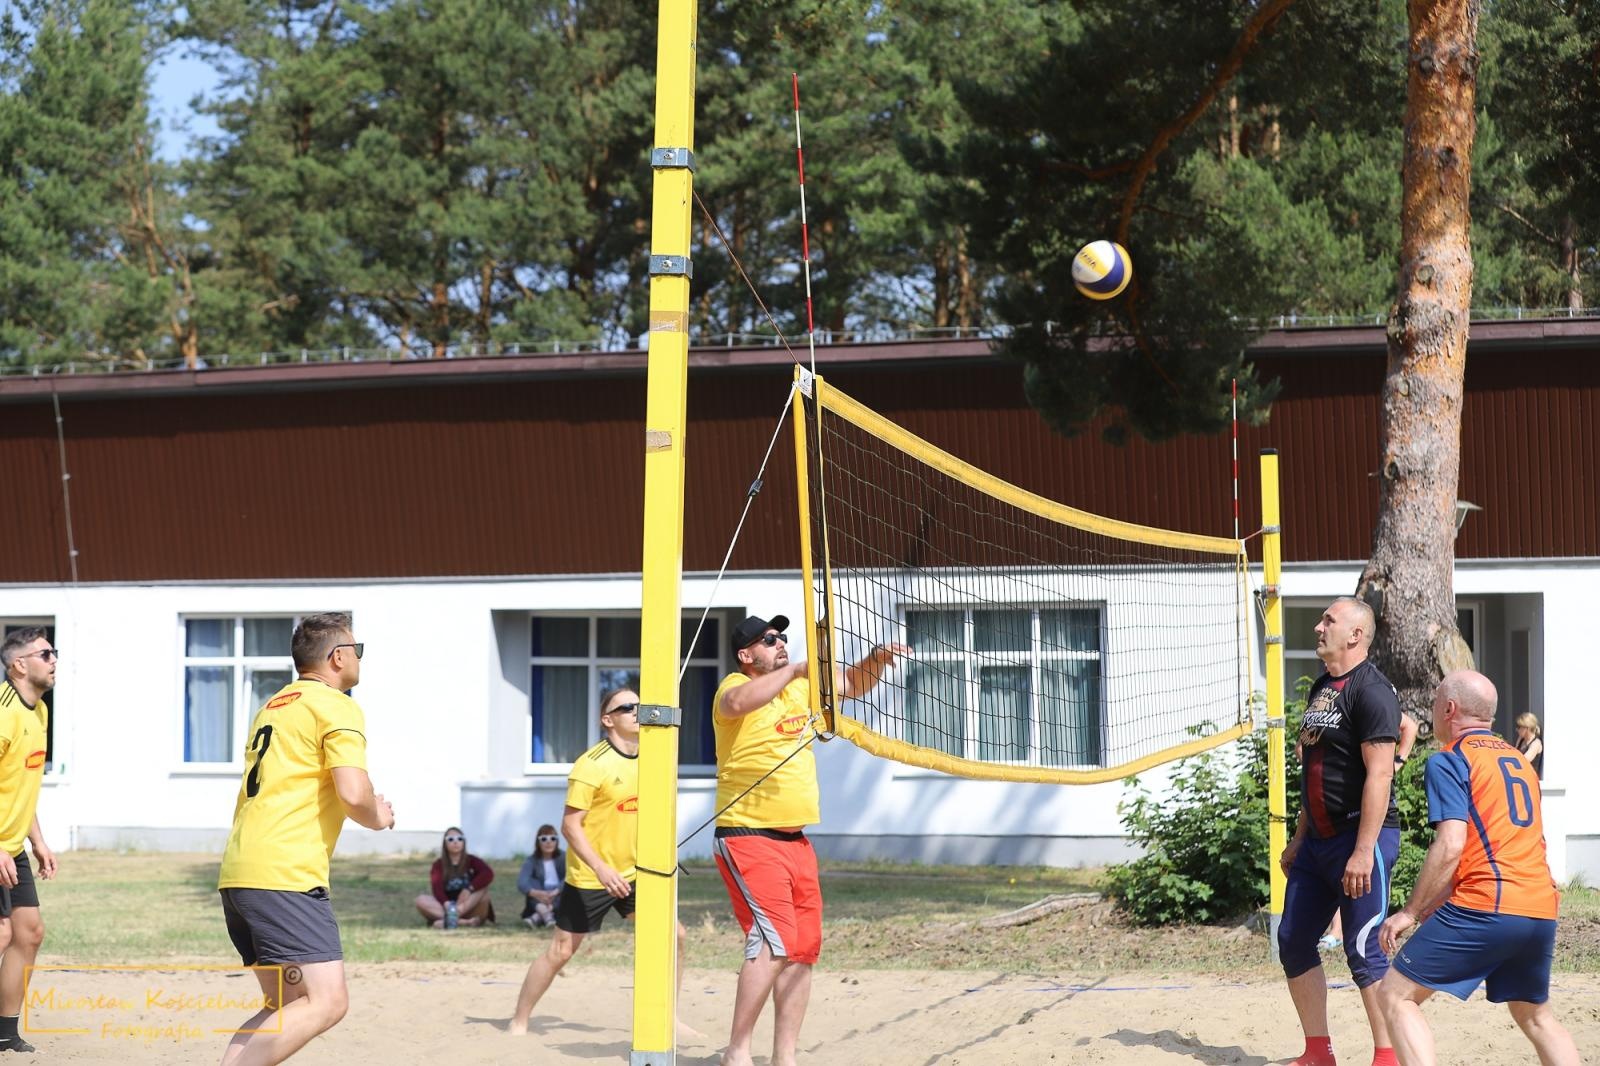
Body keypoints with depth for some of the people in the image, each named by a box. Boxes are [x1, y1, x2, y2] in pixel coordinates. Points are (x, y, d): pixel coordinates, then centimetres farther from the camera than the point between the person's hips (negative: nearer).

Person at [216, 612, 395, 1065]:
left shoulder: (273, 706, 24)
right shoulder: (337, 707, -3)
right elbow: (353, 794, -15)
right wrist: (377, 818, 5)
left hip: (237, 874, 9)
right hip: (286, 876, -9)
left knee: (286, 1008, 14)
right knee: (327, 1002, -14)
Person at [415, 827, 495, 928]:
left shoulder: (472, 861, 3)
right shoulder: (439, 864, 4)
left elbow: (488, 874, -18)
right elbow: (437, 887, -14)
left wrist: (469, 889, -32)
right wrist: (446, 904, -35)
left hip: (470, 908, -1)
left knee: (482, 887, -26)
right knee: (421, 900, -25)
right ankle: (465, 922, -42)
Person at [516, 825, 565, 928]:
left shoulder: (563, 858, -3)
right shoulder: (532, 860, -3)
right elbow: (521, 883, -20)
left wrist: (555, 892, -39)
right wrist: (535, 893, -42)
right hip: (538, 904, 0)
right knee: (531, 881, -24)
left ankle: (536, 918, -43)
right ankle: (546, 915, -48)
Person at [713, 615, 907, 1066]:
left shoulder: (800, 686, 13)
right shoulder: (736, 685, -9)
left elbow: (851, 685, 24)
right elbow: (737, 702, -33)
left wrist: (877, 660, 4)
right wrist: (795, 669, -34)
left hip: (795, 839, 8)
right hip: (748, 838, -8)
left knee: (803, 949, 7)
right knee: (773, 941, -19)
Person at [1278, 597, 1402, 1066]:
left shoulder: (1371, 690, -14)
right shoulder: (1321, 689, 14)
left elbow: (1379, 774, -21)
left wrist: (1364, 851, -25)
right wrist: (1300, 837, 21)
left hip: (1361, 836, -10)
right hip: (1319, 838, 10)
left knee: (1365, 952, -7)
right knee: (1294, 941, 10)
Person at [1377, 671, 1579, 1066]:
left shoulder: (1450, 761, -2)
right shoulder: (1519, 760, 22)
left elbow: (1450, 846, -13)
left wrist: (1410, 912, -7)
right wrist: (1436, 904, 27)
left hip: (1486, 907, -8)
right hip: (1541, 910, 8)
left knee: (1398, 994, 0)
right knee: (1533, 1014, 24)